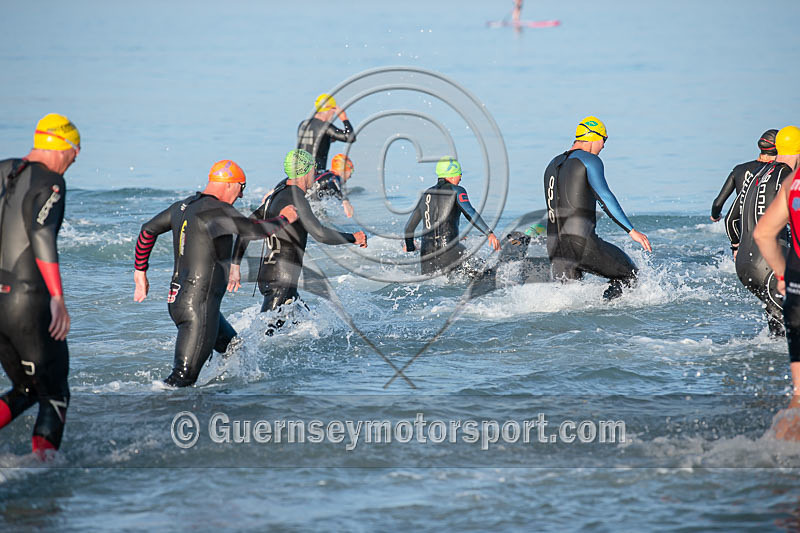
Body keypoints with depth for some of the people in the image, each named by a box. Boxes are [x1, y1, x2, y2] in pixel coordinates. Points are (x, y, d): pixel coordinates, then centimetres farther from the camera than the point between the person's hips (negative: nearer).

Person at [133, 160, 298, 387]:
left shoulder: (183, 206, 12)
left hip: (177, 300, 10)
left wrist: (140, 270, 27)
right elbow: (255, 230, -20)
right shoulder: (217, 210, -16)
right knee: (184, 378, -9)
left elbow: (148, 230, 20)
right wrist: (283, 219, 0)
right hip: (198, 306, -10)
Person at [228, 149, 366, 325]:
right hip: (281, 280, -10)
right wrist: (353, 238, -7)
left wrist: (235, 265, 19)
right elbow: (319, 234, -22)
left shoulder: (278, 194, 15)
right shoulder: (295, 198, -14)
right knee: (266, 332, -14)